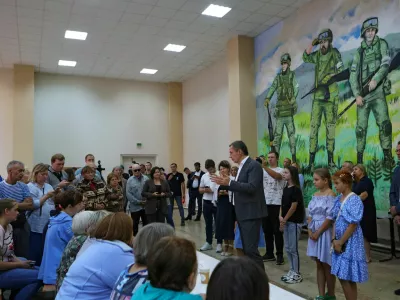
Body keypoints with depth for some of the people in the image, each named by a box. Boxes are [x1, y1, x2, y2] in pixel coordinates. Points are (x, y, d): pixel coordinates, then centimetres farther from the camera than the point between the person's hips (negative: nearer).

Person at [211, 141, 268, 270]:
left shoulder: (254, 165, -13)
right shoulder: (242, 166, 15)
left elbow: (251, 187, -24)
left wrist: (229, 183, -23)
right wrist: (226, 183, 7)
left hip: (251, 213, -9)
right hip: (243, 213, 9)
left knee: (251, 249, -8)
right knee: (246, 248, 13)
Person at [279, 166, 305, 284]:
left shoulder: (296, 189, -14)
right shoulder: (286, 188, 10)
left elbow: (293, 207, -17)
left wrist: (284, 220, -11)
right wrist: (280, 216, -4)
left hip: (294, 222, -8)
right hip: (287, 221, 8)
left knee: (293, 249, -1)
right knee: (288, 248, 14)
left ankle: (297, 274, 10)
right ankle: (292, 271, 25)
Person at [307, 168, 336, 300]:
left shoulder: (331, 196, -12)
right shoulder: (315, 195, 9)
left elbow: (330, 218, -17)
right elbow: (310, 214, 9)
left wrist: (318, 232, -15)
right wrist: (310, 230, -4)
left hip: (325, 232, -7)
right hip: (314, 232, 7)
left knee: (327, 265, 5)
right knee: (319, 265, 11)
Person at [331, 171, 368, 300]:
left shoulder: (354, 200, -16)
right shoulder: (338, 199, 7)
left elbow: (353, 225, -17)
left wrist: (340, 242, -12)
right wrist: (334, 240, -1)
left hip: (350, 242, -7)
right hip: (340, 241, 7)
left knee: (348, 277, 0)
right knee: (342, 276, 12)